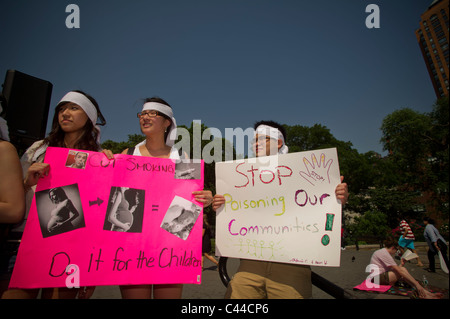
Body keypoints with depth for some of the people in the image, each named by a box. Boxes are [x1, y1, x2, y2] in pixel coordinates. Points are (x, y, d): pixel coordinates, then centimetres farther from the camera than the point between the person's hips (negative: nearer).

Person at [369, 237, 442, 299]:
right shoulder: (384, 254, -16)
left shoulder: (382, 252, 15)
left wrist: (400, 265, 4)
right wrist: (417, 284, -19)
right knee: (402, 270, -17)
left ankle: (424, 292, -12)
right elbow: (399, 271, -20)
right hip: (377, 278, -9)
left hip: (381, 276, 9)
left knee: (402, 269, -4)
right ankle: (423, 293, -12)